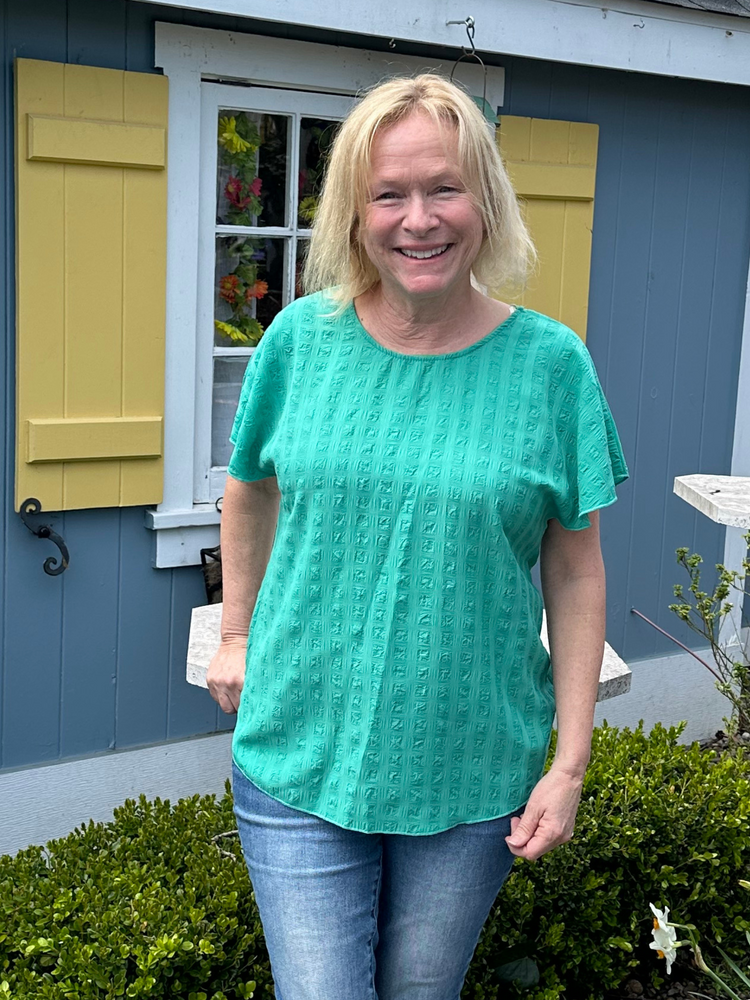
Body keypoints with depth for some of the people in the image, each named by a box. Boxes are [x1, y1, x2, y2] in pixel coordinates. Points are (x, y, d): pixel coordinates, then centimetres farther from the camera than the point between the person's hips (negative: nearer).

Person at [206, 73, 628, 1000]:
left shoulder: (549, 361, -7)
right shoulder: (301, 338, -4)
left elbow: (575, 572, -3)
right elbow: (249, 491, 14)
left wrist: (570, 764, -4)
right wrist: (238, 637, 15)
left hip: (475, 774, 0)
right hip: (300, 753, 0)